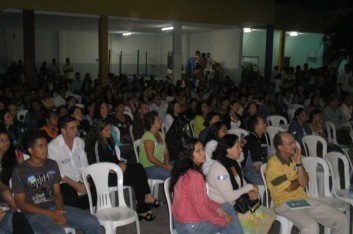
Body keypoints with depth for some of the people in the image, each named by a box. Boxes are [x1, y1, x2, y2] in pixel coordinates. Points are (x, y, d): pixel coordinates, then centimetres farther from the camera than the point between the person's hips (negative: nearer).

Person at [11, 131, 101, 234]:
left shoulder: (52, 164, 9)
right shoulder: (20, 171, -6)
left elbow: (57, 193, 11)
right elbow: (21, 204, -6)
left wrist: (59, 211, -11)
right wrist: (50, 214, -14)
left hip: (55, 208, 5)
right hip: (34, 214, -5)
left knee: (92, 223, -14)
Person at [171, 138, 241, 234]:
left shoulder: (185, 171, 4)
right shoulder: (194, 176, -26)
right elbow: (201, 210, -24)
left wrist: (217, 208, 0)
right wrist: (222, 221, -11)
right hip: (191, 226, -8)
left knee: (228, 207, 14)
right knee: (229, 220, 8)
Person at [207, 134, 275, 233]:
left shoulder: (234, 163, 4)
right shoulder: (219, 169, -25)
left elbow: (242, 182, 16)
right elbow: (229, 197, -27)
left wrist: (251, 191, -6)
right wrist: (249, 187, -16)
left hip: (236, 204, 8)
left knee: (267, 214, -3)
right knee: (256, 219, -16)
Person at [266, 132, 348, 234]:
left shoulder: (293, 158, 9)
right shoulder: (273, 164, -13)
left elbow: (304, 183, 0)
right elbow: (289, 188, -14)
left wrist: (298, 162, -8)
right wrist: (299, 180, 5)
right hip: (285, 205, -7)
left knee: (341, 219, 1)